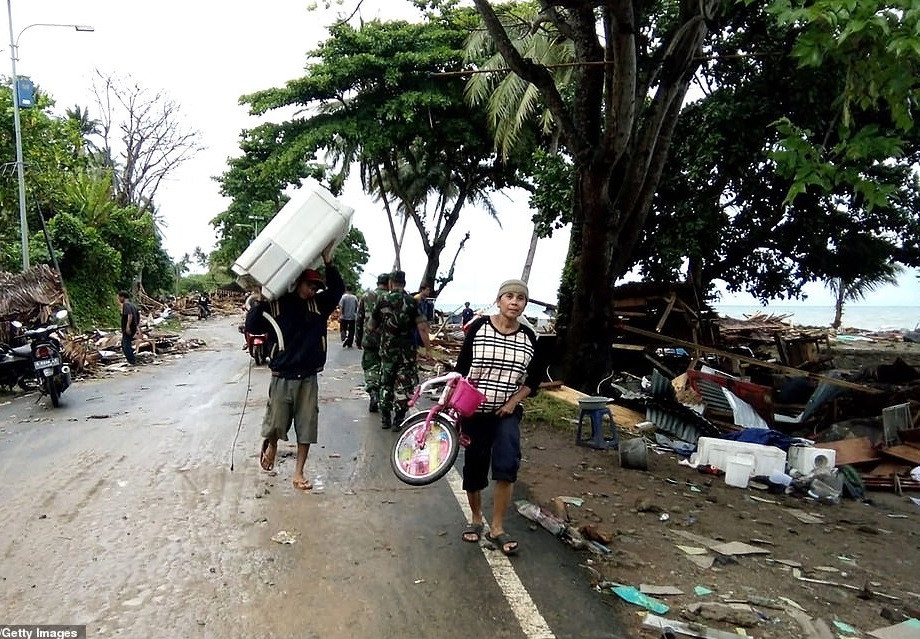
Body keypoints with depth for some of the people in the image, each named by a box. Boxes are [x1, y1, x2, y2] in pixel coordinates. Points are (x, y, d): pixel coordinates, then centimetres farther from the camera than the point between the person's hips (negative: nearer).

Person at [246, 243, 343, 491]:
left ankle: (298, 474, 17)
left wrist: (328, 263, -9)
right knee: (275, 424, 7)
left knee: (307, 428, 5)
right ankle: (271, 445, 42)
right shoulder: (275, 305, -6)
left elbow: (338, 289, -1)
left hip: (308, 378, 3)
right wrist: (261, 302, -20)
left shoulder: (318, 304, 3)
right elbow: (252, 326, -10)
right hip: (282, 377, -3)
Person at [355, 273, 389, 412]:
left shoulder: (366, 296, 3)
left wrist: (358, 338, 14)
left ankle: (373, 392, -13)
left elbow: (359, 319, 6)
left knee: (370, 366, 8)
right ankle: (382, 399, 20)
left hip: (369, 339, 1)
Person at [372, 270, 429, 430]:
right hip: (408, 351, -2)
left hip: (387, 349, 2)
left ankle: (385, 419, 22)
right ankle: (398, 420, 4)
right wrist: (428, 348, -7)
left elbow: (372, 326, 8)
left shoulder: (382, 300, 0)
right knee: (404, 386, 5)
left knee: (386, 384, 16)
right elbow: (422, 328, -13)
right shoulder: (412, 302, -5)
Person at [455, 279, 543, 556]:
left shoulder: (528, 337, -1)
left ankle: (497, 528, -1)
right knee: (474, 467, 8)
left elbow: (533, 380, 8)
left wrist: (513, 402, -6)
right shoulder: (480, 327, -7)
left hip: (508, 411, 1)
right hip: (475, 410, -1)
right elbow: (462, 367, -2)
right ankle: (476, 519, 32)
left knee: (507, 465, -16)